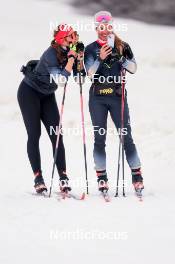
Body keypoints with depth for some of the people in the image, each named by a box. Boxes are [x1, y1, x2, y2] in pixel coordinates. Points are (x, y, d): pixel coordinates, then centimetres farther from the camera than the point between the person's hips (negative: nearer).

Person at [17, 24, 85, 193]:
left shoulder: (69, 51, -9)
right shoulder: (51, 54, -30)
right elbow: (61, 80, -37)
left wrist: (80, 58, -21)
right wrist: (71, 58, -39)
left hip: (47, 95, 6)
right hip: (29, 92, -6)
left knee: (56, 135, -3)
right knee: (34, 135, -6)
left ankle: (63, 177, -5)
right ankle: (38, 177, -3)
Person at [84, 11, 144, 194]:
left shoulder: (122, 47, 6)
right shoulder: (91, 49, 5)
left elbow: (133, 69, -2)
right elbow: (90, 73, -6)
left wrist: (119, 57, -17)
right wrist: (100, 58, -21)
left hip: (117, 96, -1)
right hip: (97, 98, 1)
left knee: (126, 136, -5)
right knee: (99, 138, 1)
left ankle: (137, 176, -2)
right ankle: (102, 178, 6)